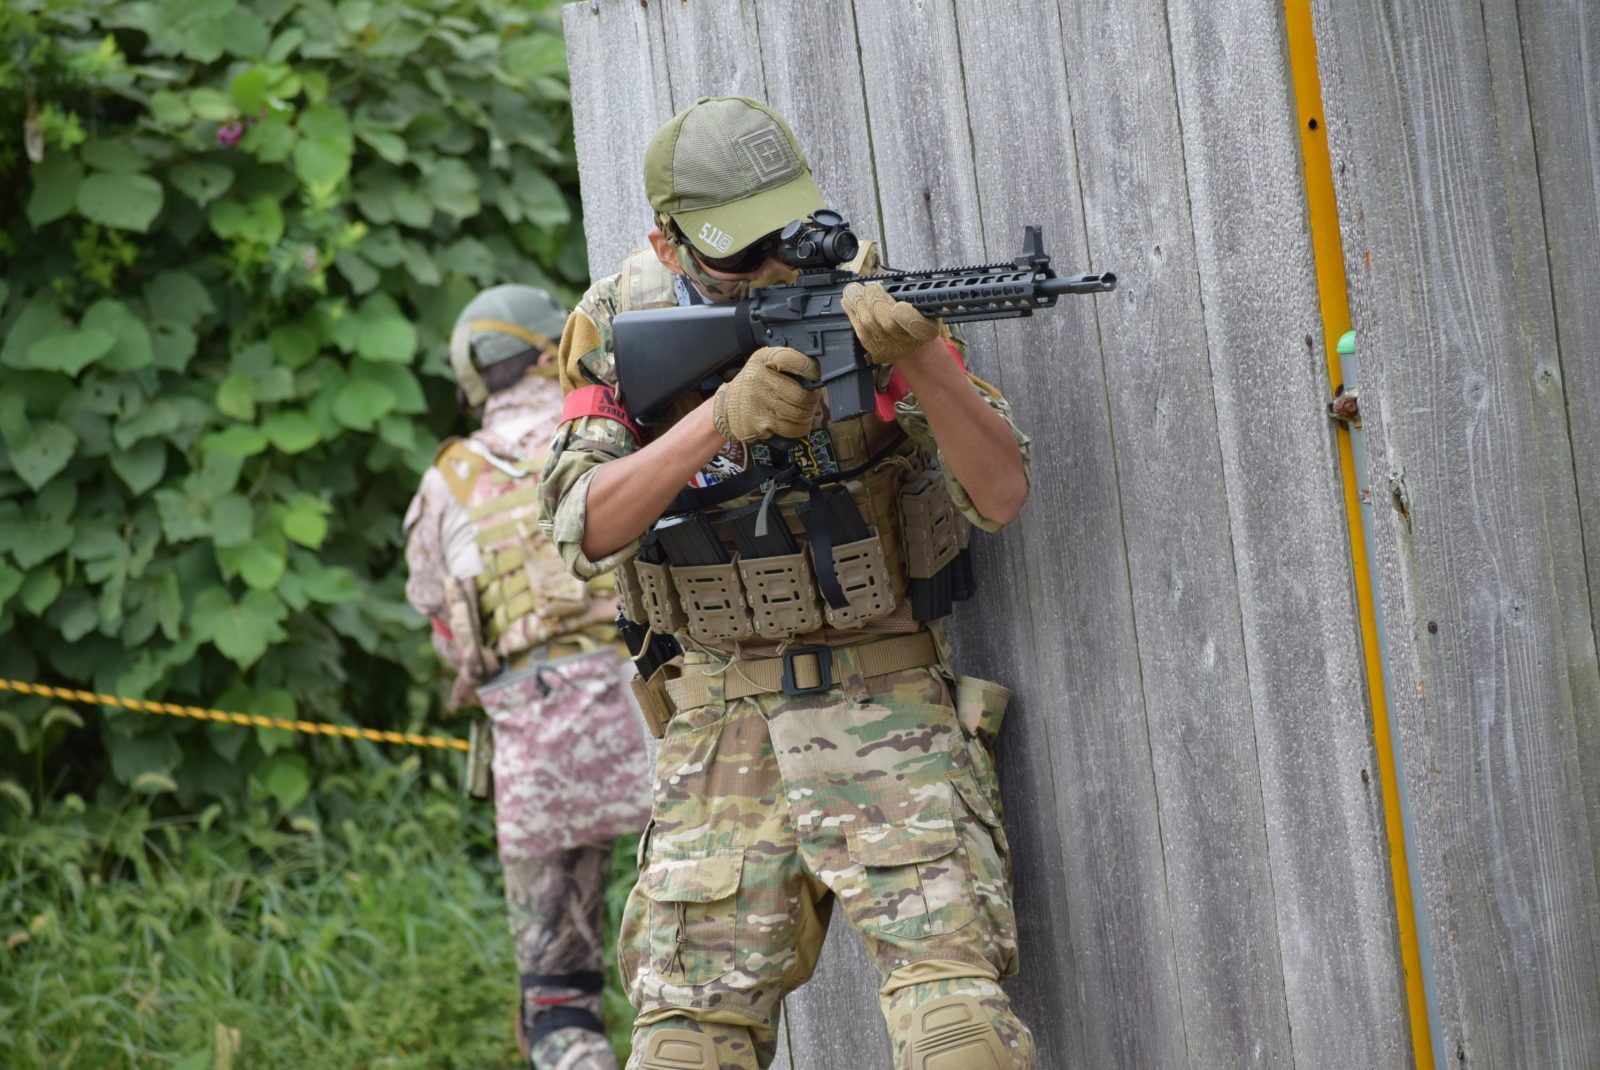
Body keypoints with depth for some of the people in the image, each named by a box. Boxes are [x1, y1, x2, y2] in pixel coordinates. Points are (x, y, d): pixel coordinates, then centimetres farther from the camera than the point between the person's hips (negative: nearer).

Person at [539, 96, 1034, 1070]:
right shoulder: (618, 330, 0)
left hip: (885, 702, -2)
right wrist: (722, 416, -27)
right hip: (723, 722, 2)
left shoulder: (863, 299, -6)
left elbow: (1000, 495, -13)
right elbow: (587, 529, -12)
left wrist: (920, 356, -31)